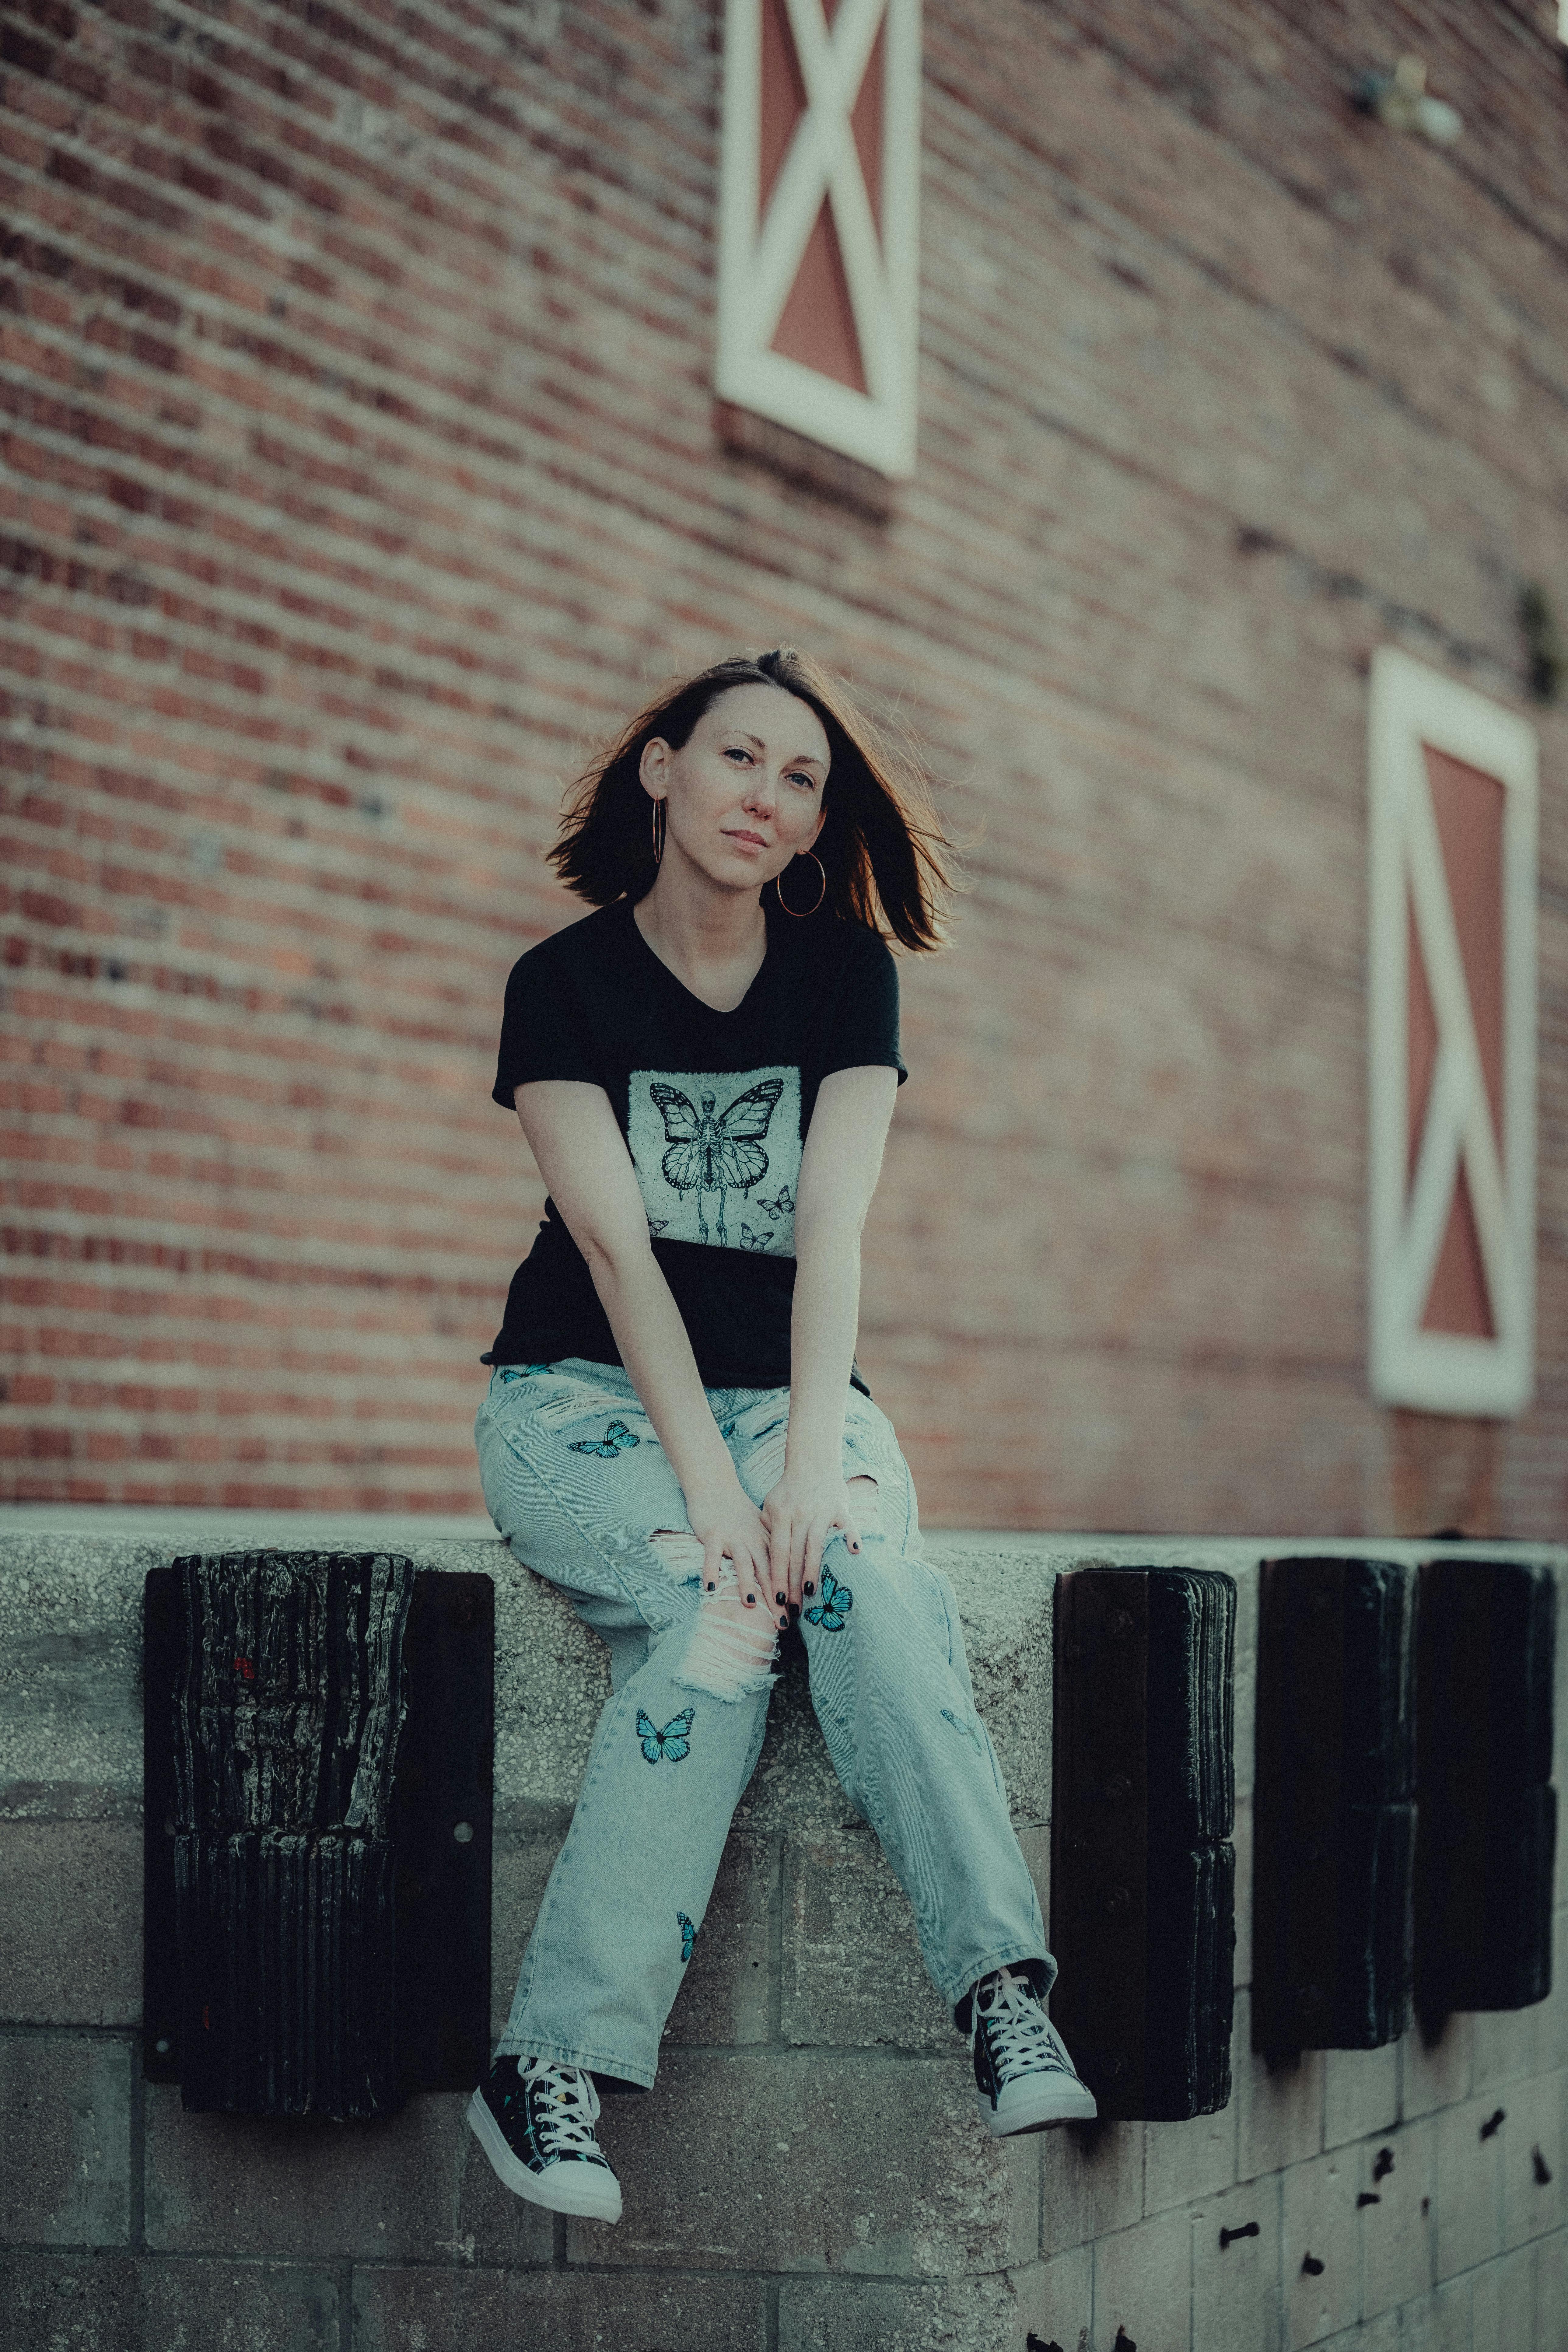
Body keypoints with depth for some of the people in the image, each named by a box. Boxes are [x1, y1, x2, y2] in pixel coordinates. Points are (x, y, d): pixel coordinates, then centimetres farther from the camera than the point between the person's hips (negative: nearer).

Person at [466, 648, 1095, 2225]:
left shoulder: (845, 975, 4)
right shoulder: (565, 983, -2)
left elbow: (831, 1231, -9)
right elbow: (619, 1248, -13)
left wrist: (811, 1458, -24)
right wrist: (709, 1482, -25)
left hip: (786, 1390, 2)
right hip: (585, 1393, -2)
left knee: (867, 1577, -32)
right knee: (719, 1612, -33)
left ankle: (1004, 1997, -43)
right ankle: (557, 2060, -32)